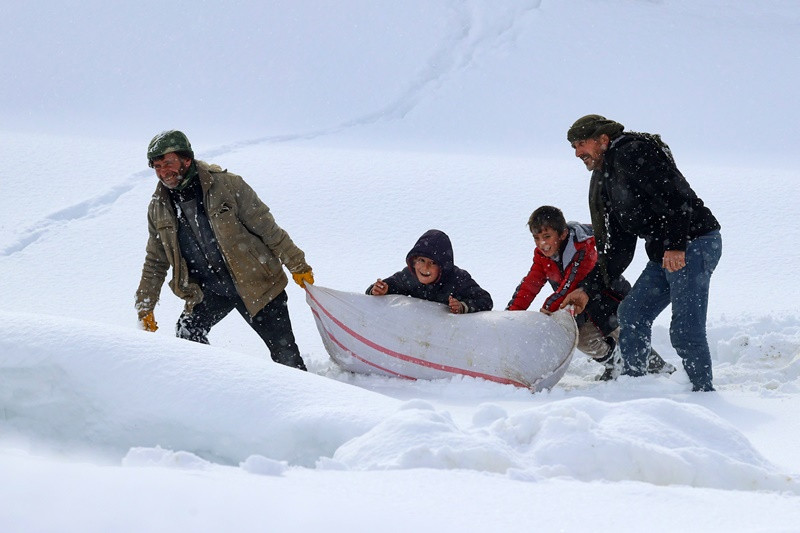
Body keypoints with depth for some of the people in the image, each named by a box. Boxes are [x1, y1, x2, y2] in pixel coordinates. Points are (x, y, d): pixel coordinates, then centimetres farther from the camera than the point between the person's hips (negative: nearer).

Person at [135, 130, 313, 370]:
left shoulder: (226, 185, -15)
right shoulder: (159, 208, -1)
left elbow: (266, 227, -9)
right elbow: (155, 261, 11)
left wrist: (297, 265, -5)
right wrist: (145, 305, 10)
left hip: (256, 284, -3)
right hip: (209, 291, 4)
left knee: (285, 352, 1)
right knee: (187, 334, -18)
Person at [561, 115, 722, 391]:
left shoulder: (633, 153, -8)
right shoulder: (605, 182, 21)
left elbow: (672, 197, -20)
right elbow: (618, 249, 21)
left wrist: (674, 245, -27)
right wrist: (588, 289, 16)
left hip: (693, 244, -10)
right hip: (664, 254, 10)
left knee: (685, 328, -14)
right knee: (631, 314, 10)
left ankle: (703, 390, -7)